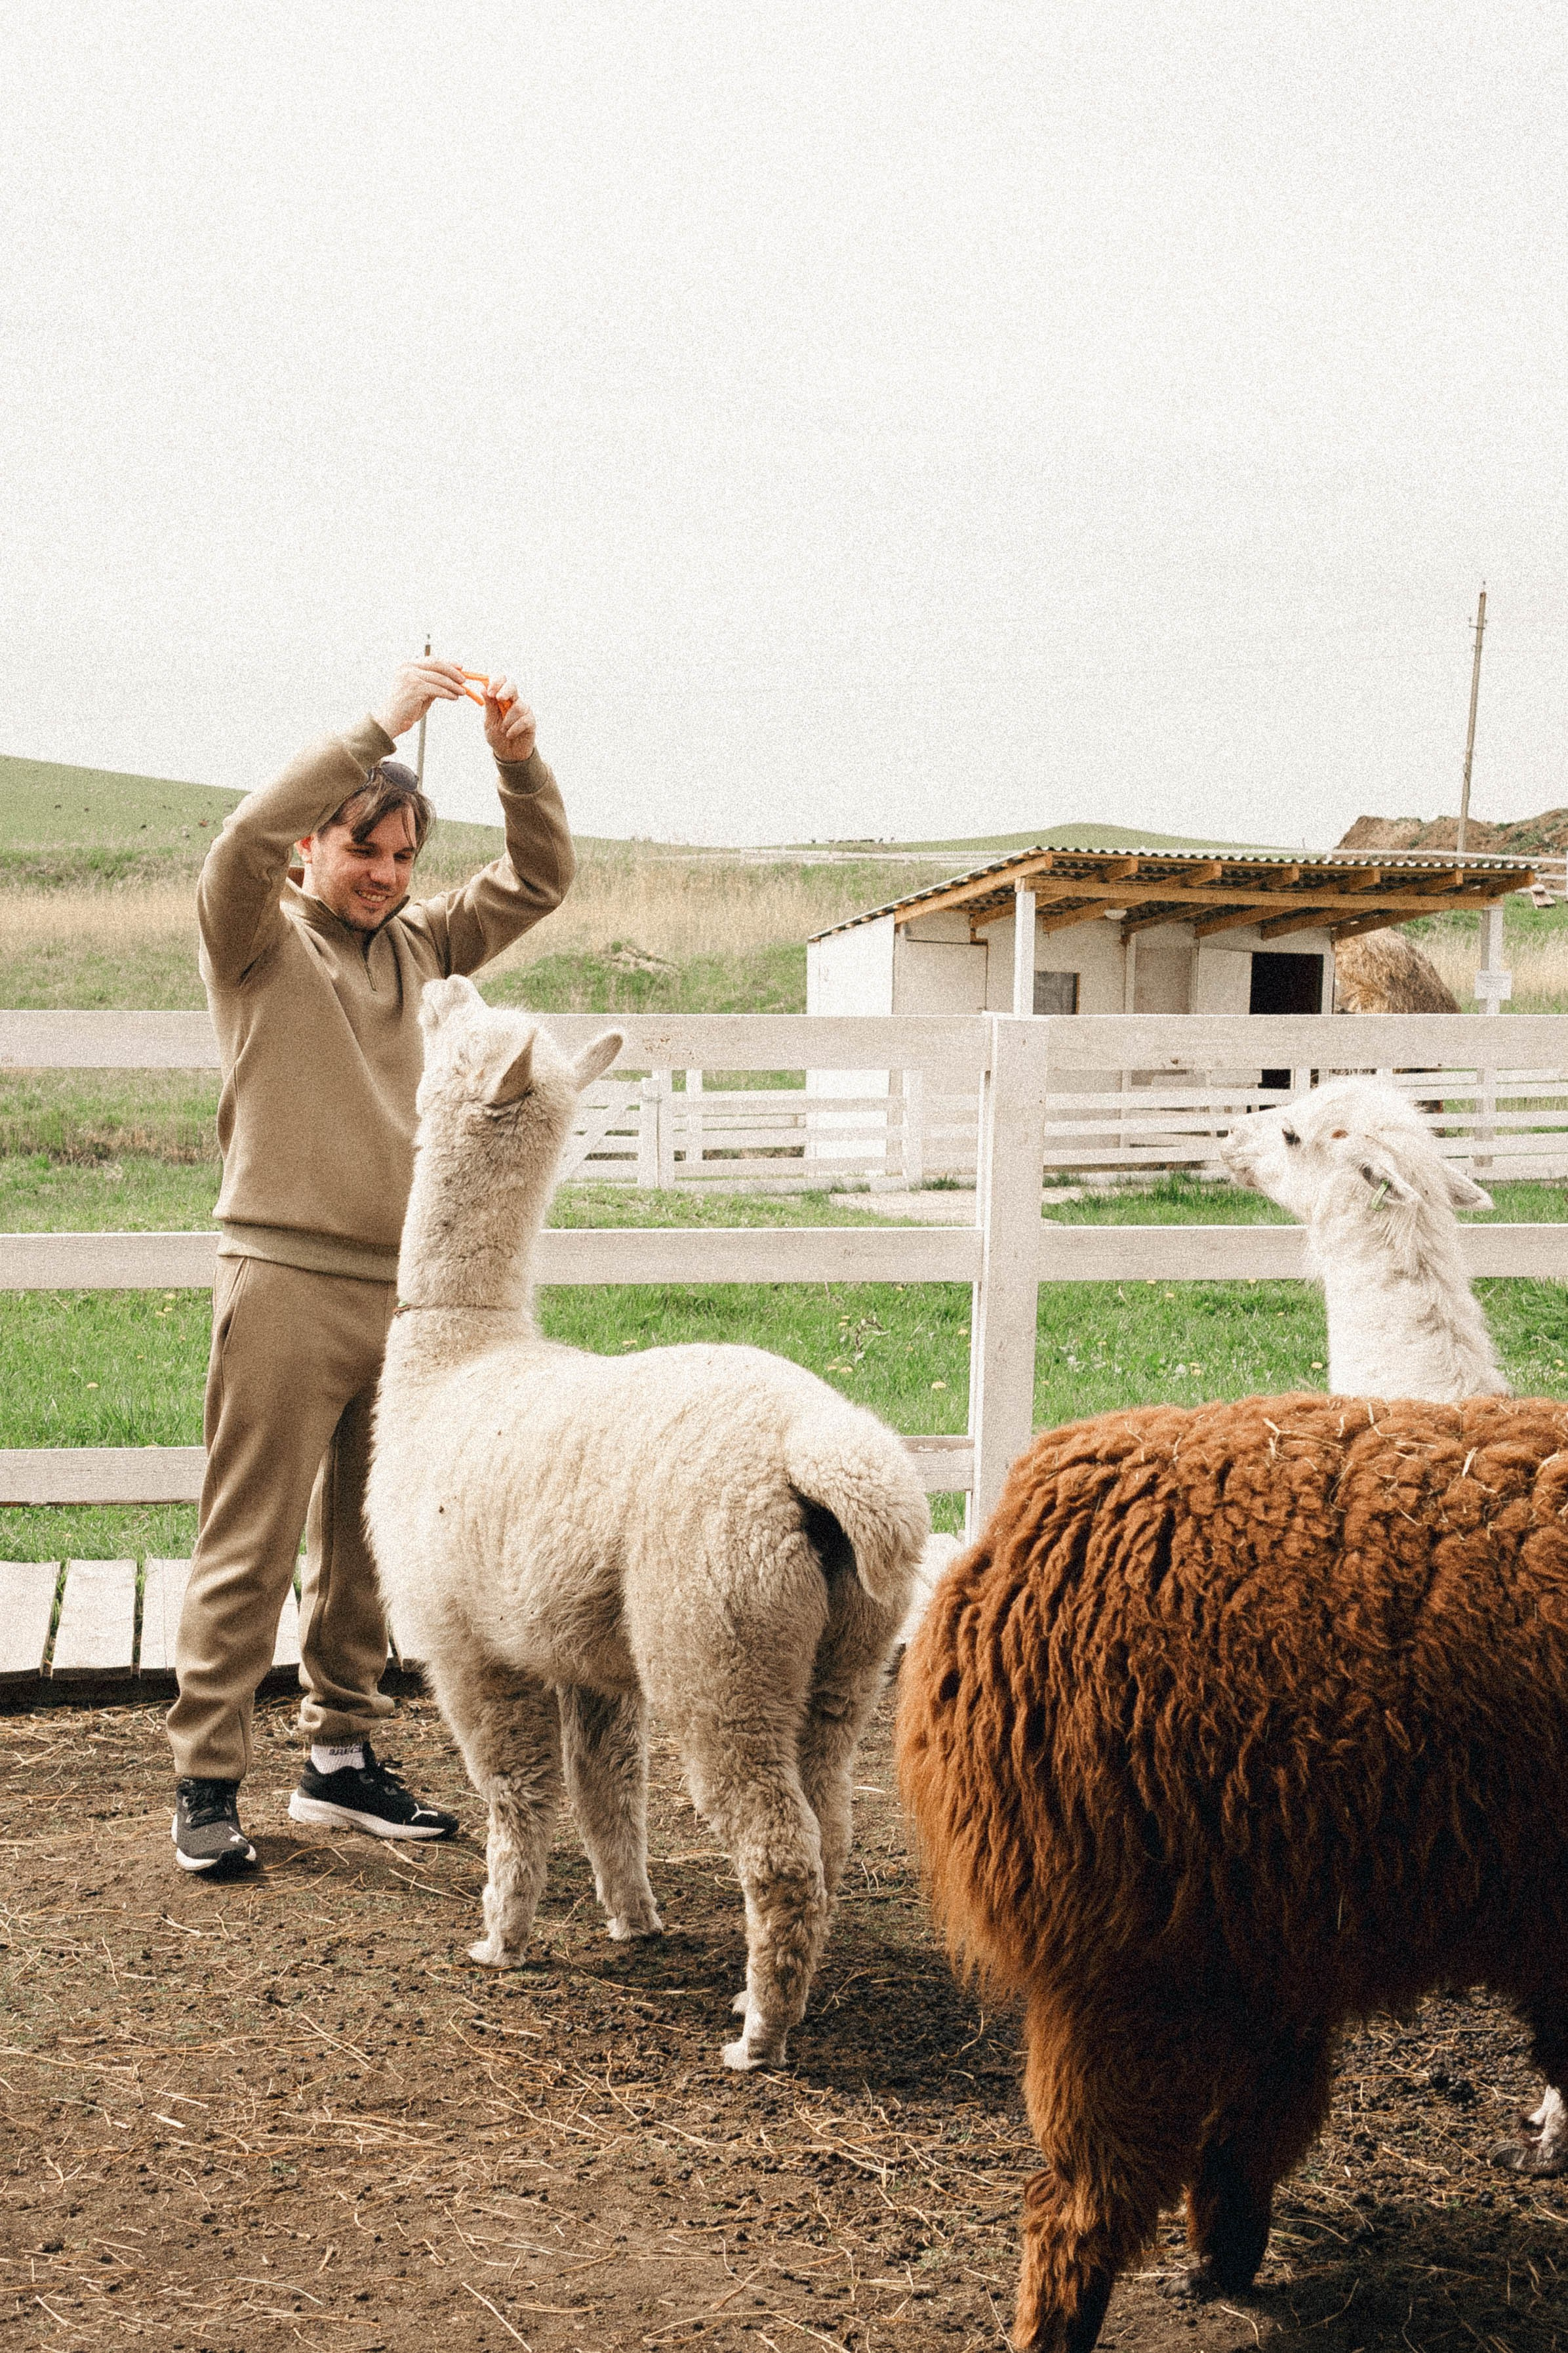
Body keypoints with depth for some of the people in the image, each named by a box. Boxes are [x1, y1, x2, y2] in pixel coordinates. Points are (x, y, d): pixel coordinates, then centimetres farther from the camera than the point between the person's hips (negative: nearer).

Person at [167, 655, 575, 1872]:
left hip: (404, 1286, 6)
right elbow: (243, 840, -19)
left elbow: (538, 879, 17)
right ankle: (207, 1783, 2)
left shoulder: (417, 944, 17)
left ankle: (341, 1758, 21)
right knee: (251, 1546, -4)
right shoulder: (257, 940, 1)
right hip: (287, 1279, -6)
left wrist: (520, 757, 1)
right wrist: (380, 728, -20)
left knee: (370, 1545, 11)